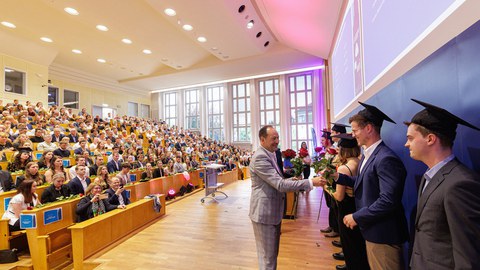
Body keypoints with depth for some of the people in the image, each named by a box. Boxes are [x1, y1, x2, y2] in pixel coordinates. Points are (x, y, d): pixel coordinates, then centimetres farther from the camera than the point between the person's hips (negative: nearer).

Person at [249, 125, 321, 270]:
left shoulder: (270, 154, 9)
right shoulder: (260, 157, -23)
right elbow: (280, 185, -28)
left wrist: (290, 180, 1)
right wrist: (310, 182, -27)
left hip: (272, 210, 9)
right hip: (264, 213, -9)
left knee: (272, 253, 24)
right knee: (268, 257, 8)